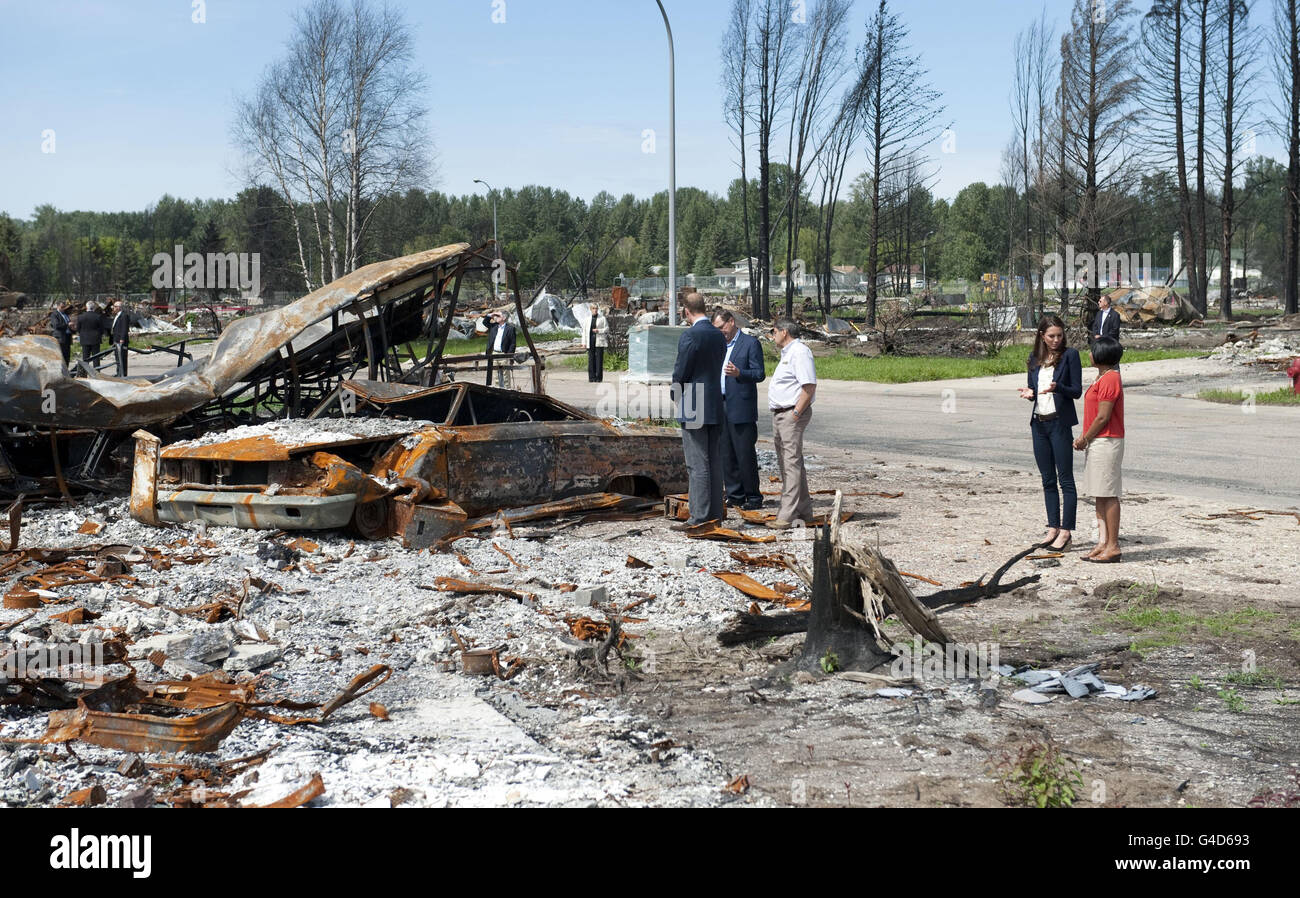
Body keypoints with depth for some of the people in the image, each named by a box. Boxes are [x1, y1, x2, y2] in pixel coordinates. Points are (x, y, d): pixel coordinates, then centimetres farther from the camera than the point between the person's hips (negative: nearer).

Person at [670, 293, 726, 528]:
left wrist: (676, 394, 6)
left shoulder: (690, 335, -14)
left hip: (693, 408, -8)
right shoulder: (719, 335, 10)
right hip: (715, 407, 8)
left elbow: (680, 372, -13)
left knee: (697, 465, -6)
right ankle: (715, 513, 17)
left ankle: (699, 518, -5)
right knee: (715, 463, 12)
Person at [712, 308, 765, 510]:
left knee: (745, 455, -5)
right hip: (721, 408, 7)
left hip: (741, 408, -7)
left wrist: (739, 373, -25)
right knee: (726, 455, 9)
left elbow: (760, 373, -9)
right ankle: (735, 496, 17)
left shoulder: (750, 343, -3)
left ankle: (754, 497, 4)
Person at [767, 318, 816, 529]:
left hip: (792, 414, -11)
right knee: (787, 463, 13)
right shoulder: (788, 353, 22)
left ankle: (787, 515, -16)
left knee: (792, 462, -12)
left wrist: (796, 414, -20)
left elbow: (809, 387, -20)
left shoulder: (800, 352, -12)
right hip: (780, 414, 11)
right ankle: (803, 511, 19)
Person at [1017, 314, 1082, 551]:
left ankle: (1066, 531, -1)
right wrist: (1029, 392, -5)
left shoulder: (1070, 355, -5)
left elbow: (1077, 390, -6)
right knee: (1048, 480, 11)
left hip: (1060, 423, -6)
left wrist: (1058, 387, -25)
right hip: (1039, 423, 6)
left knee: (1065, 479, -3)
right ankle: (1053, 528, 18)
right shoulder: (1034, 358, 11)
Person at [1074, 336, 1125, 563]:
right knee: (1100, 495, 11)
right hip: (1098, 443, 11)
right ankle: (1103, 543, 14)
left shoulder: (1109, 379, -16)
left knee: (1108, 495, -7)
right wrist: (1085, 437, 10)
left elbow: (1103, 417, -19)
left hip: (1106, 442, -11)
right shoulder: (1102, 378, 17)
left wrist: (1085, 438, -10)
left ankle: (1113, 546, -5)